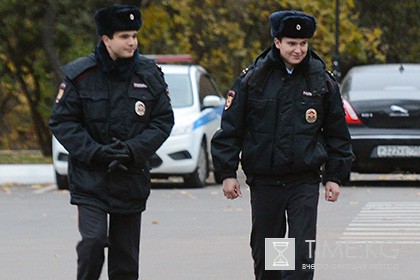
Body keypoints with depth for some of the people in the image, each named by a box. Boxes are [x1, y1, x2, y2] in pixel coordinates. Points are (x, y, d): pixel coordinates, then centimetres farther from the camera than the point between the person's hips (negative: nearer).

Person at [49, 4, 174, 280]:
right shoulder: (80, 75, -5)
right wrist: (96, 153, -16)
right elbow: (62, 121, -4)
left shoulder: (149, 75, 3)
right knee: (94, 240, -19)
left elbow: (164, 121, 3)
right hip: (90, 178, -3)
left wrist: (132, 150, -13)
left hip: (132, 181, 3)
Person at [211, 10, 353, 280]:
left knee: (302, 253, -10)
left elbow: (337, 133, 12)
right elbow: (230, 129, 4)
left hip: (305, 182, -1)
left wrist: (335, 176, 9)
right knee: (264, 253, 10)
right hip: (264, 183, 1)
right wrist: (227, 172, 0)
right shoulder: (252, 79, 0)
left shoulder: (323, 82, 3)